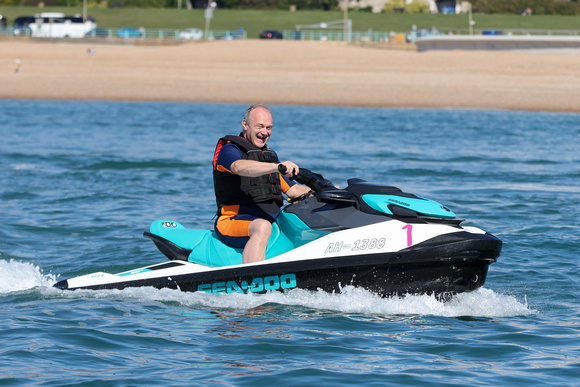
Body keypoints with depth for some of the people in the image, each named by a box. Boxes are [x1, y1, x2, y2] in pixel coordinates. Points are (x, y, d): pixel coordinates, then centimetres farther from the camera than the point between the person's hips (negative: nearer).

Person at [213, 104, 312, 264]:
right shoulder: (229, 150, -3)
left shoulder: (270, 155, 22)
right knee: (263, 227, -39)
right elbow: (240, 167, -28)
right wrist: (278, 167, -43)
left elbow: (292, 189, 25)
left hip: (273, 220, 8)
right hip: (235, 221, -8)